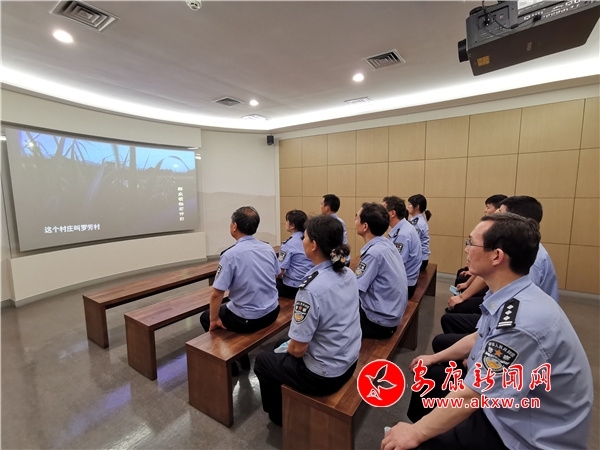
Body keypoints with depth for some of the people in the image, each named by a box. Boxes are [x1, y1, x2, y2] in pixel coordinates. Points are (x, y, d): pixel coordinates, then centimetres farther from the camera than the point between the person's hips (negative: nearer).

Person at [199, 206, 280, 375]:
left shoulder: (230, 255, -21)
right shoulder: (268, 248, -3)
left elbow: (217, 294, -20)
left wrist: (214, 320, -3)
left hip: (248, 319, -6)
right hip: (272, 312, 6)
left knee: (205, 317, 21)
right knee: (227, 303, 33)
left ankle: (229, 364, 29)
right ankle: (242, 356, 38)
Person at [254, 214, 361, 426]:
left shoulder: (311, 289, -32)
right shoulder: (348, 274, -7)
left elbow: (298, 348, -23)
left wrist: (289, 349, 1)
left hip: (323, 375, -7)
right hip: (349, 362, 7)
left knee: (263, 361, 18)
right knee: (285, 349, 29)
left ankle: (279, 416, 40)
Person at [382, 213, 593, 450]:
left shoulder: (521, 320, -36)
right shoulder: (507, 297, -6)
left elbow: (469, 397, -30)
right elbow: (480, 338, 12)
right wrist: (436, 358, 23)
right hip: (502, 400, 8)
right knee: (430, 376, 17)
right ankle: (427, 427, 40)